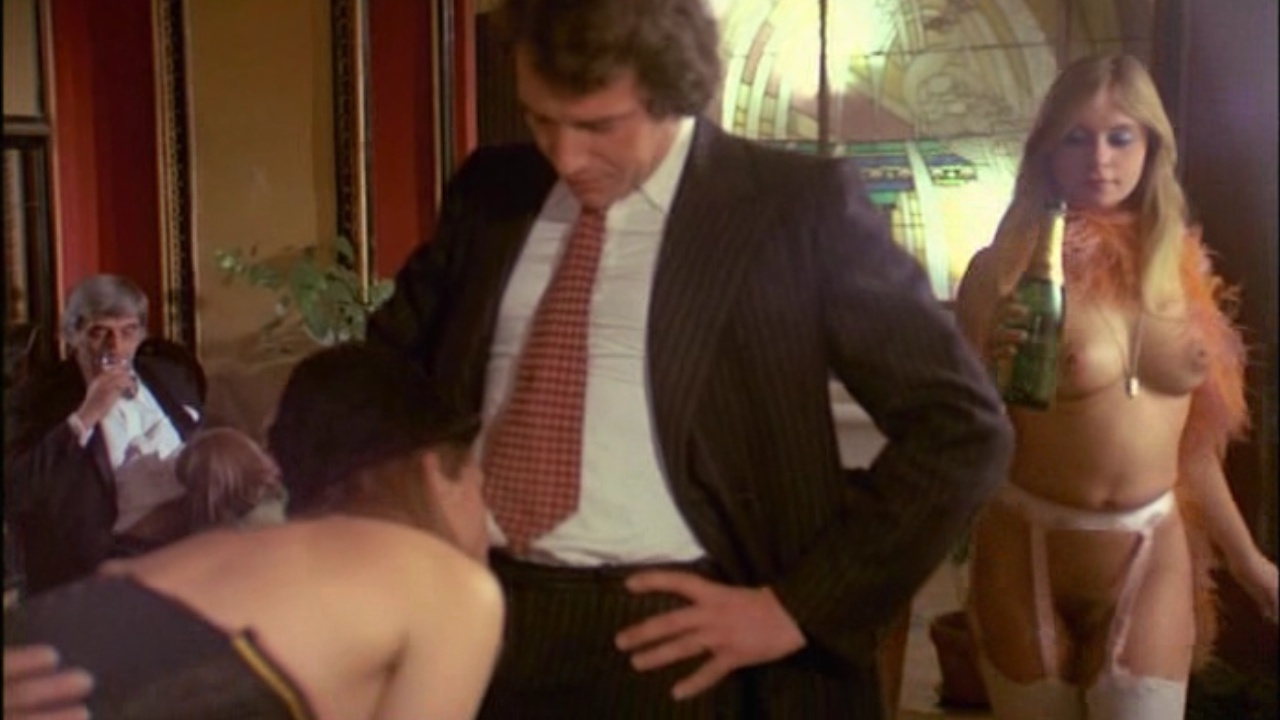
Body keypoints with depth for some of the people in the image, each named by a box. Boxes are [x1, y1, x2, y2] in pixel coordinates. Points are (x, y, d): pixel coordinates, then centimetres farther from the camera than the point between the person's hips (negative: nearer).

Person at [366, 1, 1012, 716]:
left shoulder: (797, 205, -7)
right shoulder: (489, 191, 6)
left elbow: (964, 428, -7)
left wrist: (798, 606, -10)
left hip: (671, 648, -4)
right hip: (473, 622, 5)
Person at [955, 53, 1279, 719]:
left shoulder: (1182, 266, 2)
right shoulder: (1004, 269, -10)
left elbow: (1186, 431, 12)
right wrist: (990, 361, -27)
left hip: (1153, 555, 3)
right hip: (1027, 553, -2)